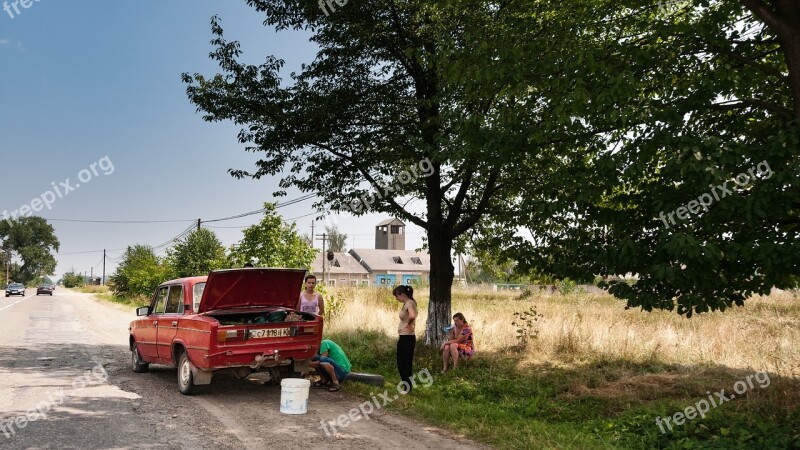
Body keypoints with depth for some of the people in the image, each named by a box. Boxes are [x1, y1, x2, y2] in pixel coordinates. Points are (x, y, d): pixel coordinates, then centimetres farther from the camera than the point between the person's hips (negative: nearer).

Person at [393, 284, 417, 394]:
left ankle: (407, 388, 10)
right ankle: (406, 386, 27)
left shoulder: (409, 303, -17)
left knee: (406, 363, 0)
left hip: (407, 338, -10)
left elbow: (412, 316, -37)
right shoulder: (406, 303, 12)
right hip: (403, 337, 10)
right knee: (401, 363, 16)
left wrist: (409, 324, -19)